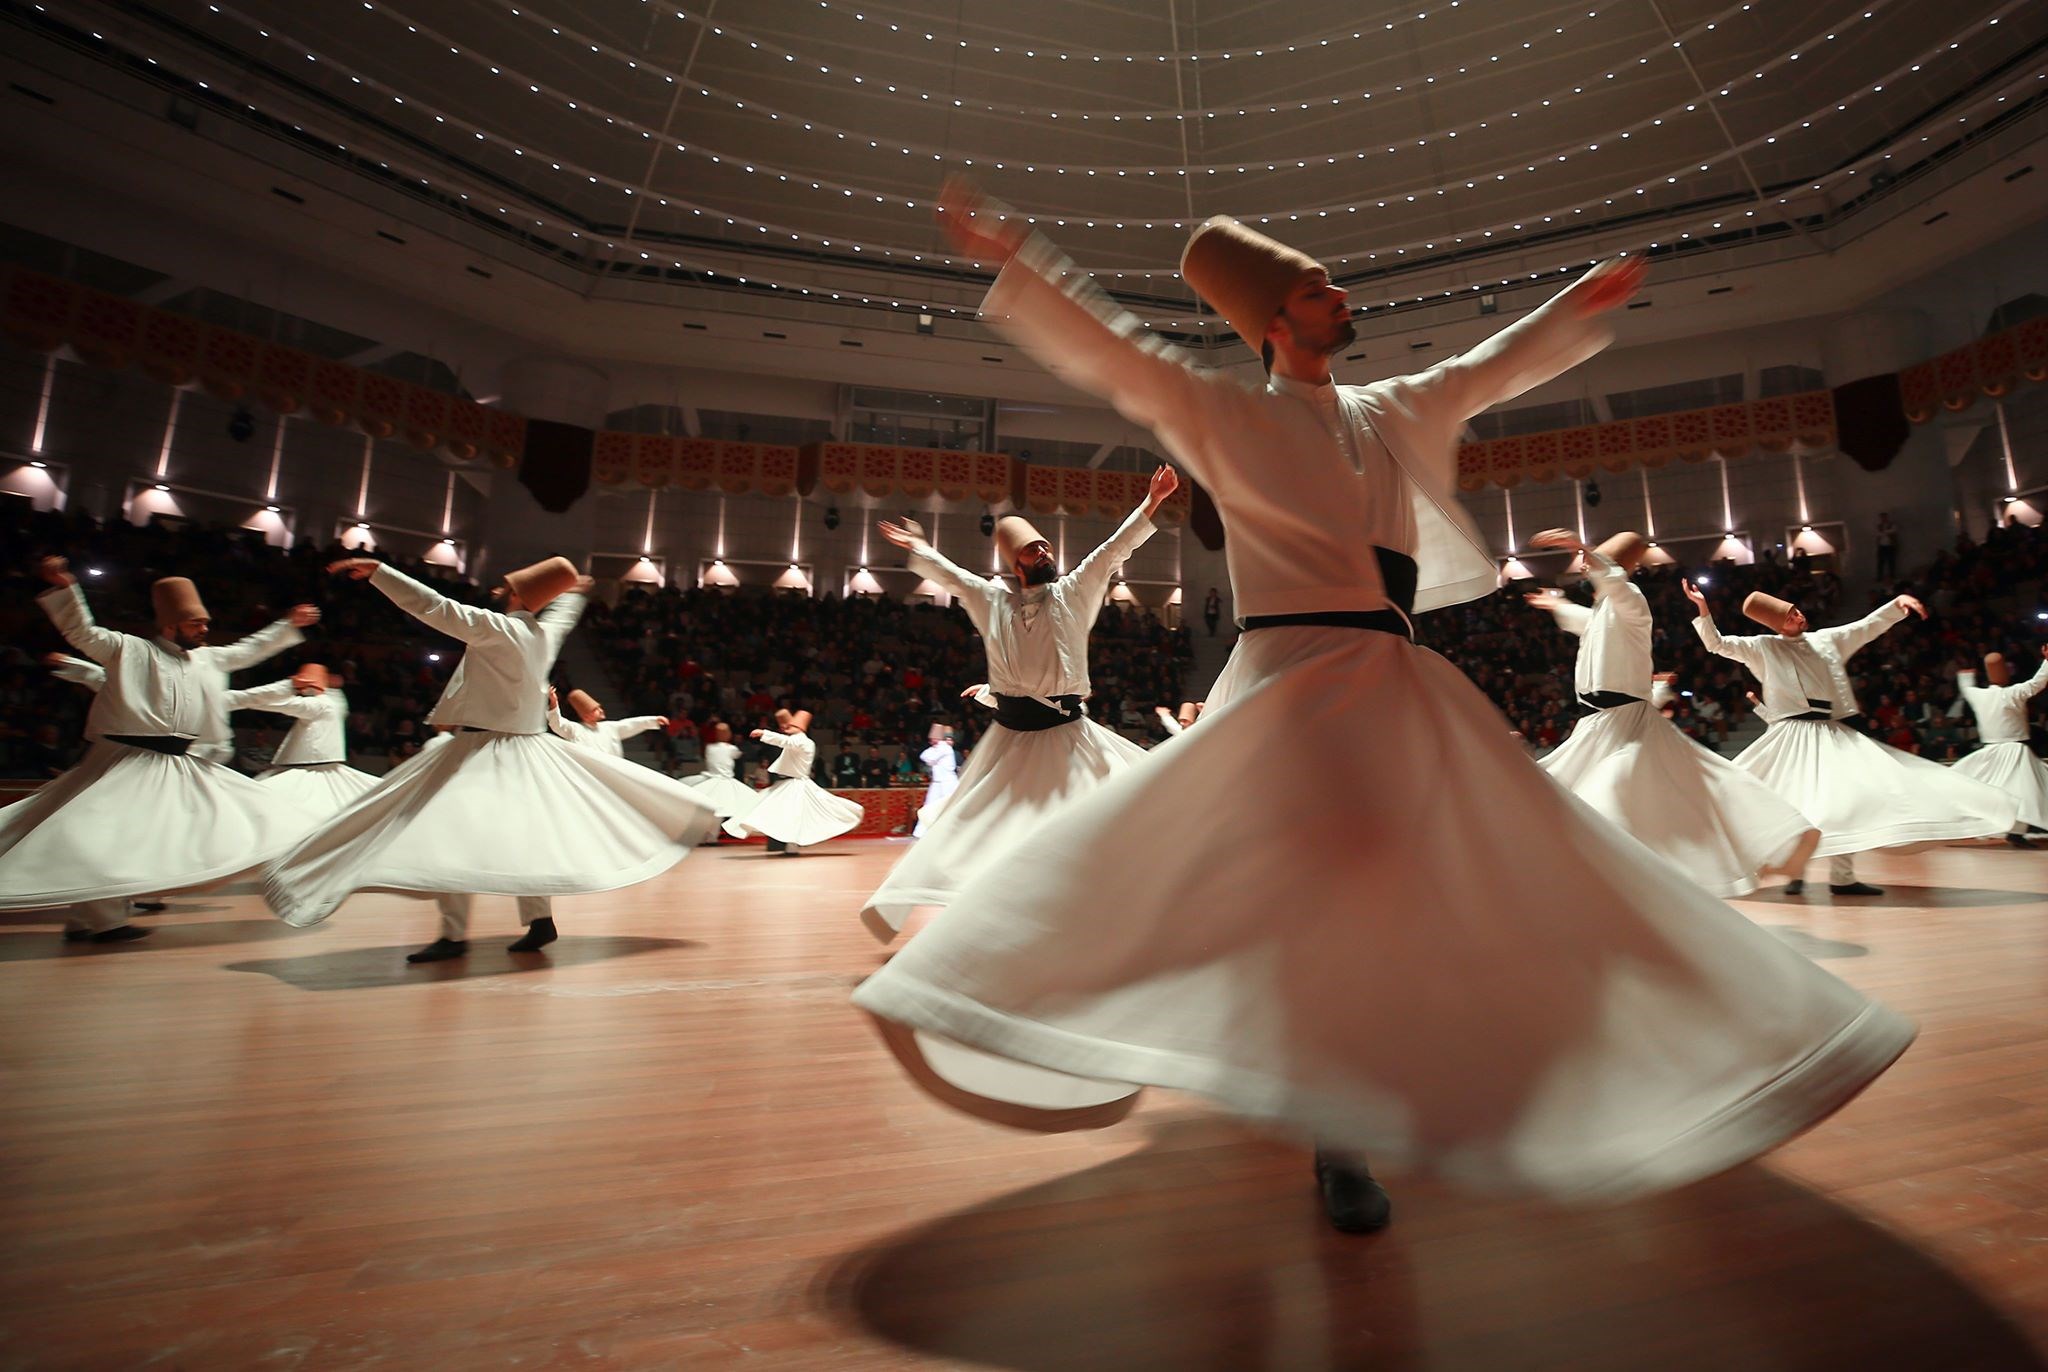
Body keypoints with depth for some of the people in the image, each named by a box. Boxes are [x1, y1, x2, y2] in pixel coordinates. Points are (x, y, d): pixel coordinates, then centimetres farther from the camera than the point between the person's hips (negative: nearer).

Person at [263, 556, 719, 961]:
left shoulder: (500, 628, -15)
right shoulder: (546, 630, 7)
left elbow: (438, 607, -21)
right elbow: (562, 608, 30)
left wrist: (376, 569, -17)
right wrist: (573, 590, 50)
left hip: (484, 750, -9)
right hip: (527, 749, 9)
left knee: (442, 832, -6)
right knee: (521, 831, 16)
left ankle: (455, 933, -6)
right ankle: (539, 920, 20)